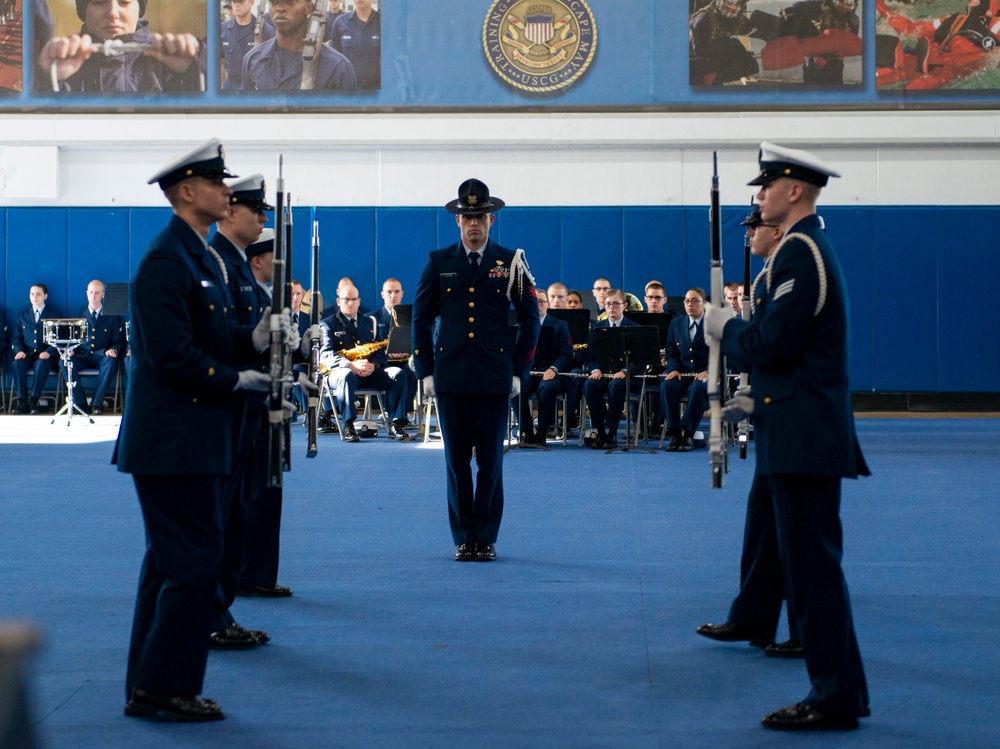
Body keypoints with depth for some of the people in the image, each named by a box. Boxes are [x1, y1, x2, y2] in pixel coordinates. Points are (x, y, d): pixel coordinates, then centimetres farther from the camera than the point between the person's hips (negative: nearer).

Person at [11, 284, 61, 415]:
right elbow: (15, 337, 14)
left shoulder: (54, 315, 10)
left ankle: (33, 401, -34)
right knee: (18, 363, -32)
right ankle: (22, 402, -31)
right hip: (27, 354, 2)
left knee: (41, 364, -37)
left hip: (46, 356, -2)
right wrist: (19, 350, -9)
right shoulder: (22, 315, 19)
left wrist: (49, 352, -18)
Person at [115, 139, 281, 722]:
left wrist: (254, 339, 1)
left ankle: (148, 688, 20)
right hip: (174, 438, -11)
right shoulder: (165, 262, -16)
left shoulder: (205, 257, 16)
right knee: (196, 558, -8)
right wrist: (235, 380, -11)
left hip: (194, 437, 11)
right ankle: (163, 688, 0)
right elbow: (174, 354, -21)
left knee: (171, 559, 13)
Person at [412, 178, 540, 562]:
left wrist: (519, 371, 2)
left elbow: (530, 319, 7)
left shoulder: (510, 263, 4)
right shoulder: (438, 263, 7)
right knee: (456, 461, 3)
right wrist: (425, 371, 5)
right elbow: (421, 319, 11)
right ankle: (463, 538, 11)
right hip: (451, 378, 1)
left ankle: (486, 539, 9)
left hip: (495, 378, -1)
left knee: (491, 461, 0)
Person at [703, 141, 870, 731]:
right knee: (810, 563, 13)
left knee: (813, 564, -8)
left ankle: (835, 698, -5)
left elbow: (774, 343, -21)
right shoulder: (810, 247, 19)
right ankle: (840, 691, 17)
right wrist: (757, 397, 17)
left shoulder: (799, 251, -14)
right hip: (807, 432, 11)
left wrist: (726, 328, -4)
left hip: (805, 437, -11)